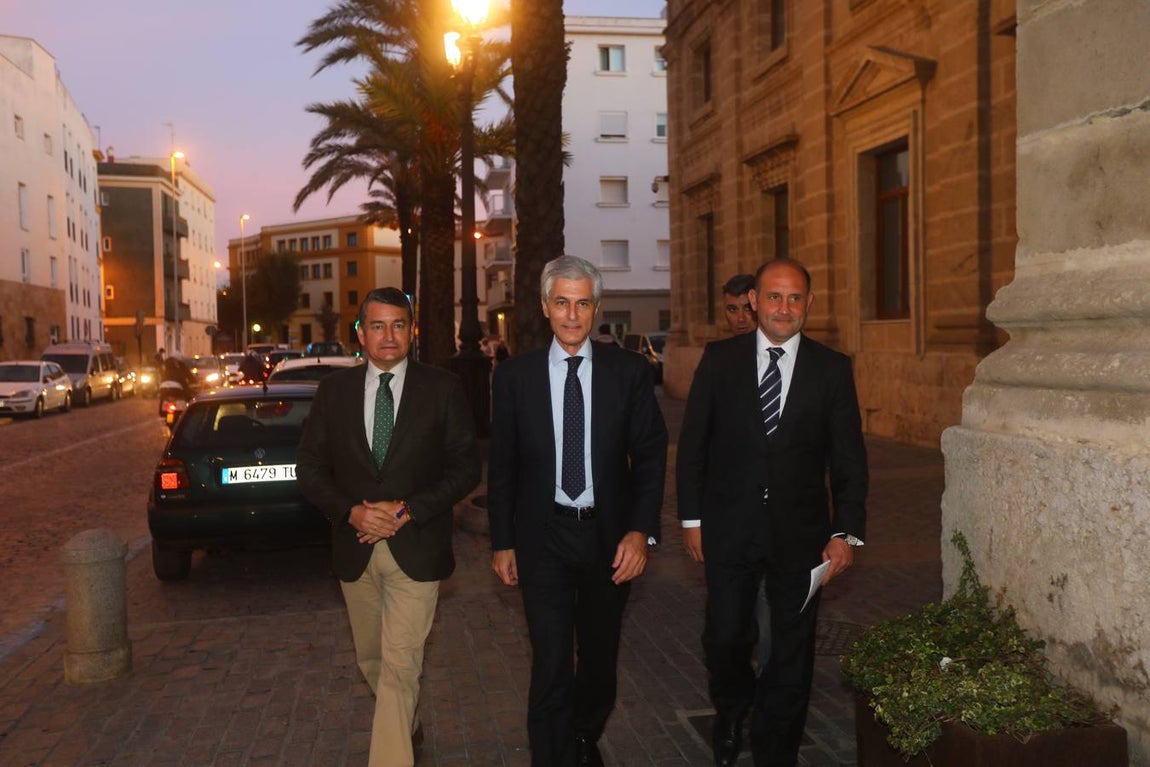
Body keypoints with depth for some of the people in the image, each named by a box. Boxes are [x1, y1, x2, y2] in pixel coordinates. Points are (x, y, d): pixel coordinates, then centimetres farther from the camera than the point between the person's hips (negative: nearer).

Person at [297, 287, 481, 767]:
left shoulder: (442, 389, -4)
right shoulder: (334, 390, 3)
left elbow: (466, 467, -4)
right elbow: (310, 467, 4)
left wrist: (407, 511, -15)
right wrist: (350, 511, -14)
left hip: (416, 546, -4)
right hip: (355, 547, 4)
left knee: (400, 667, -9)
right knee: (370, 659, 20)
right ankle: (406, 727, 45)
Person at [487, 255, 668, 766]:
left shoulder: (628, 371, -3)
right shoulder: (515, 376, -3)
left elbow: (650, 456, -1)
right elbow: (501, 466, 3)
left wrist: (641, 531, -11)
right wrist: (502, 542, 2)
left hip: (609, 535, 2)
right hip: (543, 537, -1)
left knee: (599, 657, 19)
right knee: (551, 665, -3)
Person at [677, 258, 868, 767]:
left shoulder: (832, 369, -1)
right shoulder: (719, 359, -1)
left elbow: (849, 460, 1)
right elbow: (692, 443, 2)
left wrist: (846, 532, -6)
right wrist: (691, 518, -1)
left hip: (799, 533, 1)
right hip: (729, 528, 0)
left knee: (791, 652, 11)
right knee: (725, 639, 7)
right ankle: (731, 713, 40)